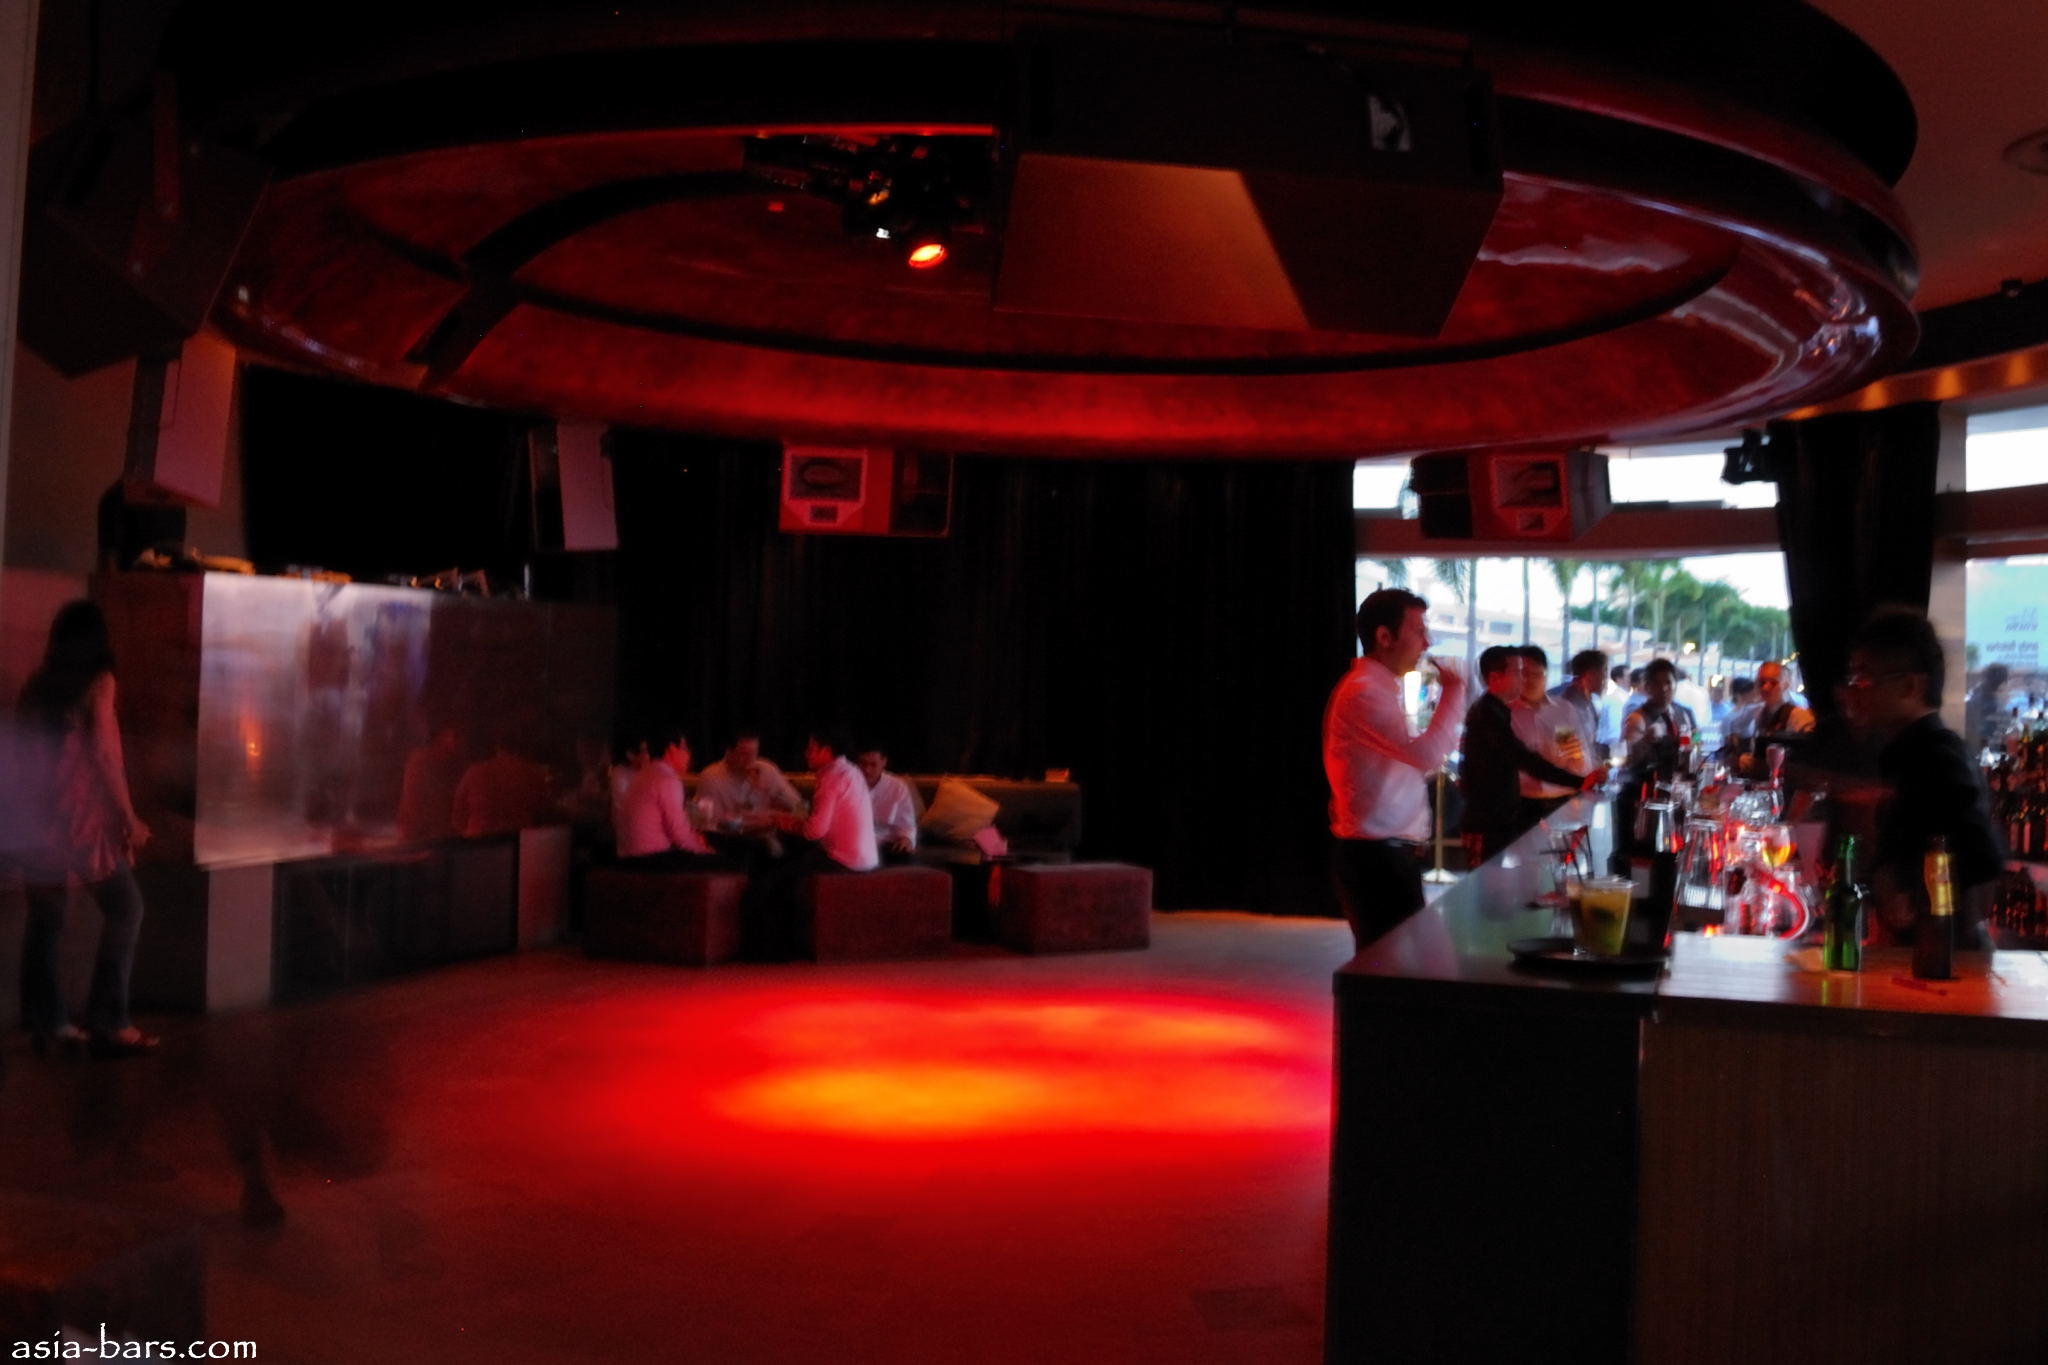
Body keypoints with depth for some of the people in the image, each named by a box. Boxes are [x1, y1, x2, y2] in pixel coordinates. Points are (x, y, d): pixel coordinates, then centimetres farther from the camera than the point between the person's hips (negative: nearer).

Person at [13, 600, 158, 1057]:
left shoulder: (38, 684, 11)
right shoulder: (98, 681, -5)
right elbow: (102, 750, -11)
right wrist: (127, 815, -8)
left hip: (37, 812, 6)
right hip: (80, 813, -6)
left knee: (45, 918, 10)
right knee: (124, 909, 0)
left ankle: (47, 1022, 12)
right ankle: (108, 1023, -6)